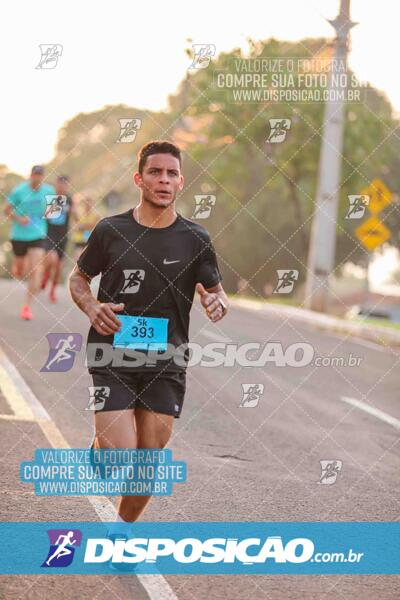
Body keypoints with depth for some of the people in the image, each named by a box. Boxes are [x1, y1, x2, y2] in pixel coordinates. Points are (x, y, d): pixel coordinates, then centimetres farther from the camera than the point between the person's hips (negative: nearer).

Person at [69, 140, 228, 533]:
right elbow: (78, 278, 12)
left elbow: (216, 293, 9)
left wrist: (217, 305, -15)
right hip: (112, 358, -2)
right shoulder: (110, 231, -2)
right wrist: (92, 307, -9)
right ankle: (99, 445, 24)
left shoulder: (195, 239, -1)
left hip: (166, 365, 2)